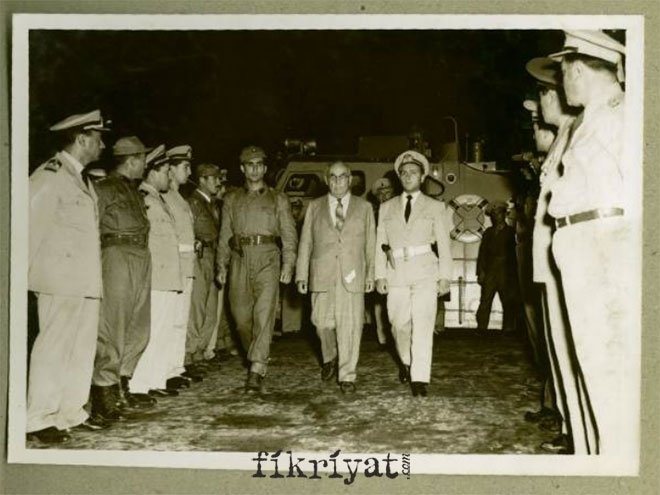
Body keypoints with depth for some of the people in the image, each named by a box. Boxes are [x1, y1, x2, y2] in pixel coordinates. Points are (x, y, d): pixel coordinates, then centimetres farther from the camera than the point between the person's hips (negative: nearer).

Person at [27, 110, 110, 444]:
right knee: (52, 348, -4)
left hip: (86, 281, 8)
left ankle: (72, 411, 21)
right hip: (59, 281, -8)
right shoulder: (49, 176, -9)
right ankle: (39, 419, 4)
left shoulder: (81, 179, 17)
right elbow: (29, 223, -12)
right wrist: (26, 272, -9)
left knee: (83, 348, 11)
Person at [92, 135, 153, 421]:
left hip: (141, 258, 9)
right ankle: (103, 393, -4)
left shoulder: (135, 191, 21)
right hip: (118, 256, -9)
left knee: (138, 330, 10)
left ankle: (122, 389, 18)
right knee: (112, 328, -9)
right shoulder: (105, 188, -3)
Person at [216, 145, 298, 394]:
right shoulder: (232, 199, 16)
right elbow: (225, 235, 15)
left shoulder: (278, 199, 10)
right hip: (239, 259, 3)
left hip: (267, 260, -3)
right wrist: (222, 266, 8)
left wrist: (288, 264, -6)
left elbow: (289, 234, 5)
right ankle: (257, 358, 28)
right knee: (241, 316, 5)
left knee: (264, 315, -13)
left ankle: (256, 372, -15)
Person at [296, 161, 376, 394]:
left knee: (350, 326, -4)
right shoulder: (315, 207, 12)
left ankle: (347, 376, 4)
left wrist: (371, 274, 2)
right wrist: (302, 275, 3)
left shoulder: (364, 207, 10)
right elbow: (305, 242, 9)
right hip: (322, 275, 1)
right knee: (323, 322, 2)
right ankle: (330, 358, 31)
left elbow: (370, 243, 8)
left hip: (352, 275, -1)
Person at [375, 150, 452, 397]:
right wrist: (380, 275, 1)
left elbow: (443, 243, 5)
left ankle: (420, 379, -11)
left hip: (425, 272, -2)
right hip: (396, 272, 2)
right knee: (399, 324, 5)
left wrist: (445, 276, -3)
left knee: (423, 324, -11)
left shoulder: (435, 207, 9)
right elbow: (380, 243, 10)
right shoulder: (387, 207, 14)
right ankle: (406, 362, 32)